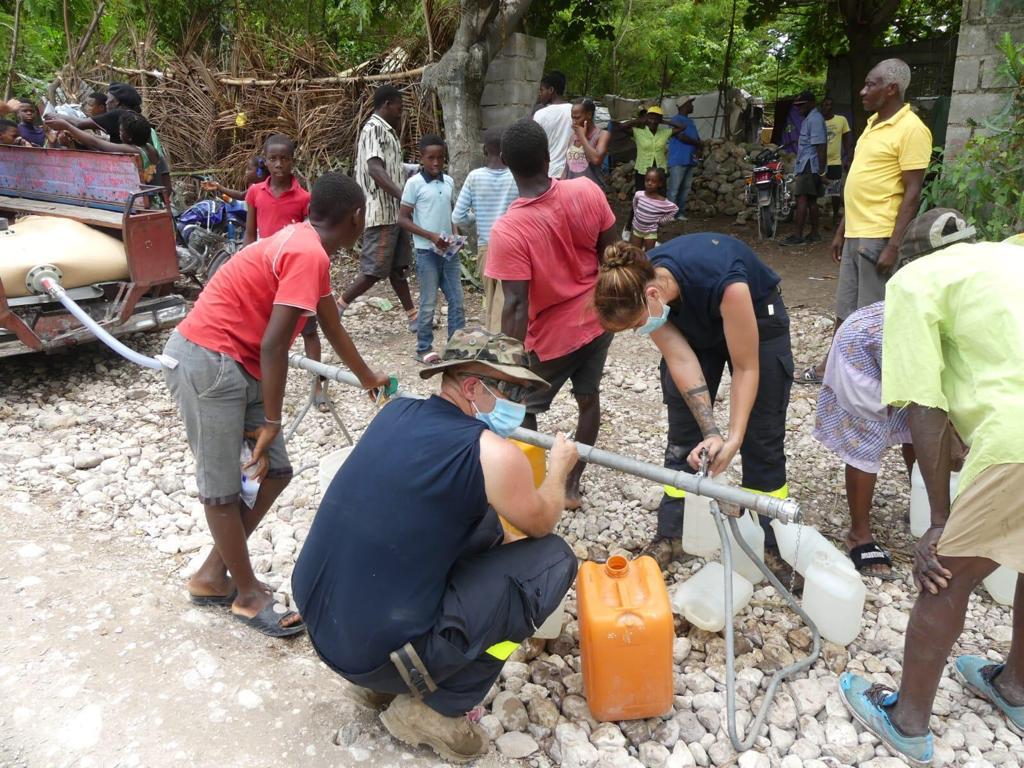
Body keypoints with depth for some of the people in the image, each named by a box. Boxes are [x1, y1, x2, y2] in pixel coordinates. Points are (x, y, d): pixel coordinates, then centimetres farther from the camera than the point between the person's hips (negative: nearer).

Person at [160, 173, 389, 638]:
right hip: (206, 361, -10)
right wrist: (272, 421, -13)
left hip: (238, 364, 10)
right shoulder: (308, 255, -18)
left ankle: (212, 576, 24)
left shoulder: (303, 247, 14)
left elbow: (332, 328, 27)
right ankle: (248, 595, 16)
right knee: (223, 487, 2)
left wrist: (368, 378, 40)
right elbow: (272, 345, -22)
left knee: (274, 472, 10)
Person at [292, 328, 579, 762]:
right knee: (554, 559, 1)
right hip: (379, 651, -7)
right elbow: (541, 522, 6)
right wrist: (559, 467, 23)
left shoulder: (396, 412, 4)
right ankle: (436, 710, 7)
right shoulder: (494, 455, -15)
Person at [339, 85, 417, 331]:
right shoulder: (373, 129, -12)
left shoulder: (387, 131, 17)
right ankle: (337, 307, 4)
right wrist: (403, 195, -37)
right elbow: (375, 169, -27)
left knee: (398, 267, 12)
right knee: (375, 270, -7)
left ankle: (413, 317, 18)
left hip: (394, 212, 10)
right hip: (381, 213, -9)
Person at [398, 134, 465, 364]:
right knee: (429, 303, 2)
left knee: (457, 301, 6)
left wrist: (454, 235, 1)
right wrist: (431, 236, -17)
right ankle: (424, 349, 14)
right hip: (427, 252, -5)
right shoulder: (414, 183, -8)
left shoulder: (449, 182, 8)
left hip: (449, 251, 5)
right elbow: (403, 219, -9)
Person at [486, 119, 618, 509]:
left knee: (522, 409, 17)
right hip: (597, 318, 5)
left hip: (553, 335, -5)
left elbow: (516, 305, -26)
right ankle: (572, 483, 36)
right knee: (588, 396, 22)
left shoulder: (508, 230, -27)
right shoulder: (587, 192, -14)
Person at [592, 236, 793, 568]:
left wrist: (734, 438, -34)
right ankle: (671, 535, 13)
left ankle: (773, 546, 11)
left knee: (761, 439, -1)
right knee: (683, 434, 2)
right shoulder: (637, 288, -28)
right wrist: (711, 433, -34)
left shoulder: (722, 282, -42)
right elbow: (680, 360, -27)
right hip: (691, 326, 4)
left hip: (755, 319, -3)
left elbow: (746, 368, -31)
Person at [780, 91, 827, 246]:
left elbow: (821, 146, -20)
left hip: (810, 166, -10)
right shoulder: (809, 118, 20)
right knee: (811, 200, 11)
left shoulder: (815, 119, -13)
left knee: (802, 199, -13)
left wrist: (821, 169, -24)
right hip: (807, 166, 10)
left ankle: (797, 236, -16)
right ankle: (815, 233, 14)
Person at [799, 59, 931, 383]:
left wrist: (893, 246, -19)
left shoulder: (911, 129, -11)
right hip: (855, 234, 8)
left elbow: (912, 192, -15)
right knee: (845, 309, 17)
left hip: (879, 238, -8)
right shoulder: (873, 123, 15)